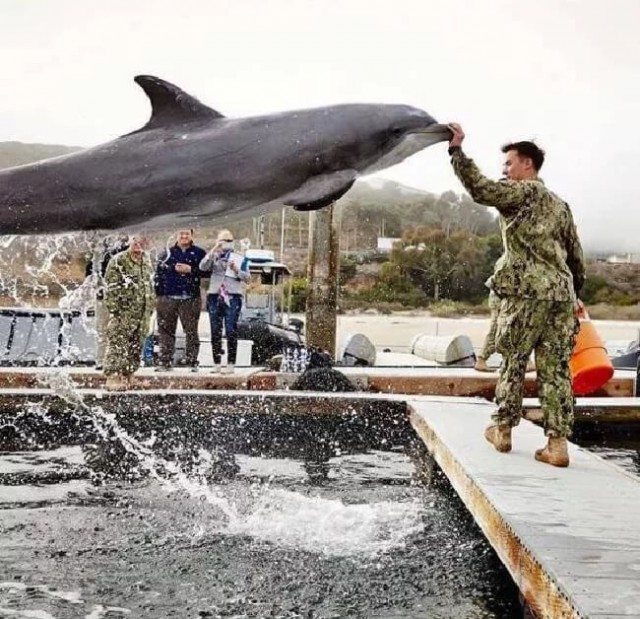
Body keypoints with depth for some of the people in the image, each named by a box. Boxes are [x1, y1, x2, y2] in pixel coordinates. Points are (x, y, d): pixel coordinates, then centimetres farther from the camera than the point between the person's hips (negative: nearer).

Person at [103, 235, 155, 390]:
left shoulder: (146, 262, 15)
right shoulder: (118, 261, -7)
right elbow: (110, 287, -10)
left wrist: (150, 308, 19)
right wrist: (113, 309, -15)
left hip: (142, 314, 7)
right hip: (124, 312, -7)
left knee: (136, 347, 8)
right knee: (117, 345, -10)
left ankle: (126, 377, 17)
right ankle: (113, 377, -9)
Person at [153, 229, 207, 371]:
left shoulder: (199, 253, 6)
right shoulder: (167, 253, 11)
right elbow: (158, 273, 6)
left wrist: (191, 270, -13)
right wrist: (158, 293, -1)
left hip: (190, 299, -2)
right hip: (168, 298, 2)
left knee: (191, 331, -1)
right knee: (166, 330, 4)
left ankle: (193, 362, 5)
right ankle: (165, 362, 9)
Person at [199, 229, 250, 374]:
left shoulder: (240, 258, 10)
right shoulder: (214, 256, 11)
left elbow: (246, 277, 3)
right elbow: (203, 267, -8)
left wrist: (236, 270, -15)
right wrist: (213, 250, -15)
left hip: (232, 297, -2)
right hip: (215, 296, 2)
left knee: (231, 331, -6)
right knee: (215, 332, 2)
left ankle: (230, 364, -5)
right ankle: (216, 364, 7)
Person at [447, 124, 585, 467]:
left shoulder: (523, 192, 0)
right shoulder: (560, 205, 22)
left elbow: (480, 188, -16)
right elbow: (576, 257, 23)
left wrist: (457, 150, -12)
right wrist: (573, 295, 30)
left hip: (527, 292, -6)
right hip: (562, 294, 6)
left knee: (513, 363, 7)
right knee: (555, 369, 4)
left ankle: (502, 430, 17)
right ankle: (558, 444, 2)